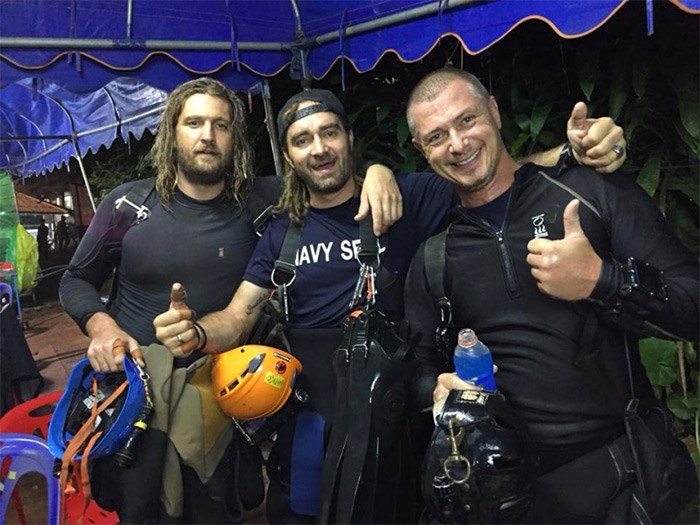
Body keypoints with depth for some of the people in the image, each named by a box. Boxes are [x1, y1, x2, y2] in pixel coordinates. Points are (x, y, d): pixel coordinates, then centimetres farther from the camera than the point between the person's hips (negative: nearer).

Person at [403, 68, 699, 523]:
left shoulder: (592, 190, -6)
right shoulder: (432, 257, 4)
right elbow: (420, 367, 9)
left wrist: (601, 281, -24)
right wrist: (438, 390, -13)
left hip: (623, 469, -2)